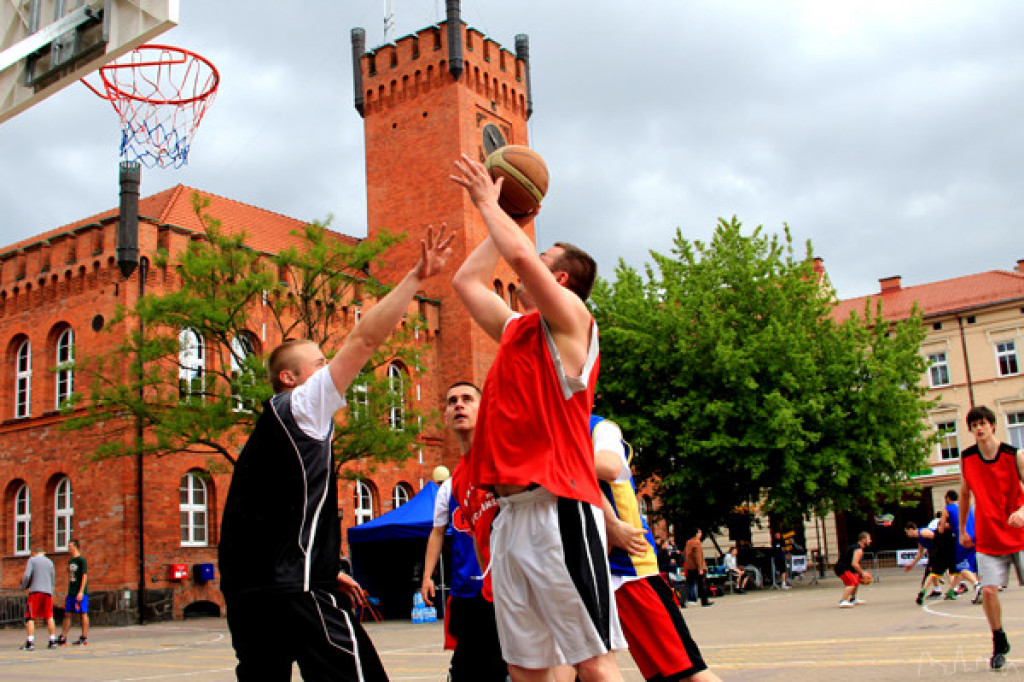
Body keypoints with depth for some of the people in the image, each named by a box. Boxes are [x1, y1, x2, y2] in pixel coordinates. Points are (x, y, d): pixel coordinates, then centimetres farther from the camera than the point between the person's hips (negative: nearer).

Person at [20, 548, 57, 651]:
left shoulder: (32, 560, 5)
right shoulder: (50, 562, 18)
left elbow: (27, 575, -8)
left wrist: (23, 587, 8)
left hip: (35, 591, -4)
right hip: (48, 592, 4)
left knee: (30, 617, -1)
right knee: (49, 617, 9)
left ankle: (30, 642, -11)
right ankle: (53, 641, 5)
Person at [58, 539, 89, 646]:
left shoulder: (81, 560, -8)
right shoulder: (70, 561, 15)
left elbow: (84, 576, -12)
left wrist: (81, 592, -18)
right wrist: (68, 592, 16)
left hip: (80, 592, -8)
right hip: (71, 592, 8)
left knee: (83, 614, -3)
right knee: (67, 614, 7)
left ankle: (84, 638, 0)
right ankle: (63, 637, 11)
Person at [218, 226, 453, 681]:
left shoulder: (269, 428, 24)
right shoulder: (299, 406, -1)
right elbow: (364, 339, -8)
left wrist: (325, 571, 27)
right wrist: (416, 277, -5)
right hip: (292, 591, -10)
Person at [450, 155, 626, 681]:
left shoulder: (570, 318, -1)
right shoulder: (515, 330, 21)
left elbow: (520, 254, -16)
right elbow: (466, 281, 30)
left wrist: (488, 202, 0)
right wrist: (501, 217, 31)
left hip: (556, 510, -8)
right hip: (509, 514, 8)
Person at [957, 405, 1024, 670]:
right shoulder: (966, 458, 2)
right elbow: (964, 495, 15)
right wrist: (962, 530, 16)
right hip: (988, 538, 1)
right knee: (988, 590, -9)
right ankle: (999, 643, 11)